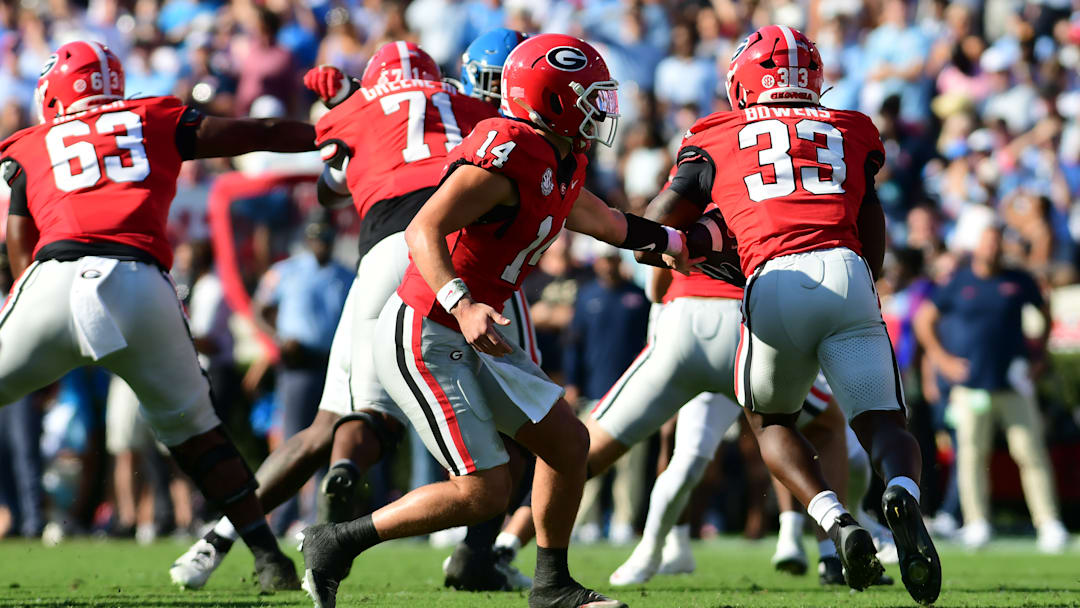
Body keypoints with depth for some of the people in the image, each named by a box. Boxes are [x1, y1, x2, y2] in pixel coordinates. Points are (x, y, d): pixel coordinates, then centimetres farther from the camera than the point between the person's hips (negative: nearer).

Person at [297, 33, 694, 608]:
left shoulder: (562, 165, 9)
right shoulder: (504, 155, -21)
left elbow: (595, 217, 33)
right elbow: (423, 231, -28)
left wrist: (669, 240, 44)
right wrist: (461, 305, -41)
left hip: (467, 338, 10)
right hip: (421, 337, -10)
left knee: (567, 441, 11)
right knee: (482, 491, -12)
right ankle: (337, 543, -1)